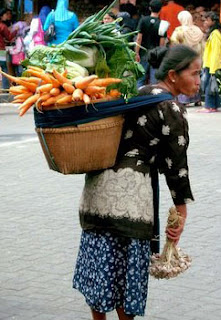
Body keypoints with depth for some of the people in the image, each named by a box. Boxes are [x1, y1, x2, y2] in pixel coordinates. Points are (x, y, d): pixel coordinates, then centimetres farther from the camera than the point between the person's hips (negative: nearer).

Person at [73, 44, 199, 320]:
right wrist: (181, 214, -4)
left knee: (100, 263, 13)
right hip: (129, 191, -7)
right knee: (126, 268, 4)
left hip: (99, 183, 8)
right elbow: (176, 164, -8)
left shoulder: (140, 93, 15)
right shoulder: (171, 109, -9)